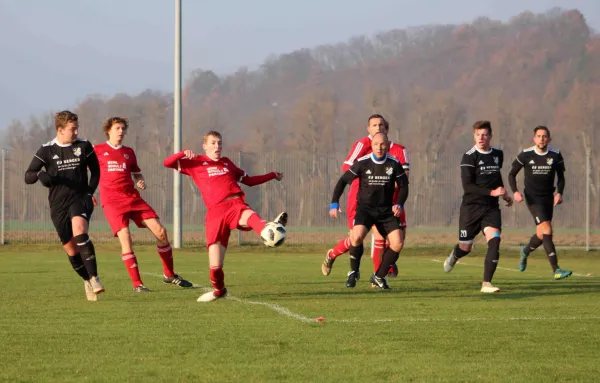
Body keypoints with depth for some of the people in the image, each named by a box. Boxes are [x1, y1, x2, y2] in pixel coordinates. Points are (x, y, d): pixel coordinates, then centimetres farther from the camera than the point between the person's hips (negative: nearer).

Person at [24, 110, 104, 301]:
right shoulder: (46, 150, -2)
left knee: (79, 233, -30)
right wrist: (40, 174, -25)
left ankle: (94, 278, -30)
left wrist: (89, 192, 1)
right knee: (71, 250, 5)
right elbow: (28, 176, -2)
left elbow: (95, 171, 15)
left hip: (79, 199, -2)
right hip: (58, 205, 2)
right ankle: (87, 281, 29)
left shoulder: (84, 146, 0)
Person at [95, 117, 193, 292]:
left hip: (133, 198, 5)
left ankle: (169, 275, 12)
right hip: (112, 200, -5)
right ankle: (137, 283, -12)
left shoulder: (129, 152, 17)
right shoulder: (98, 150, 5)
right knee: (125, 237, -20)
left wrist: (141, 182, 3)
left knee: (160, 231, -4)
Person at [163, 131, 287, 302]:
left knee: (250, 216, -39)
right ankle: (218, 289, 23)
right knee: (215, 266, -7)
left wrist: (272, 175, 36)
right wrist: (183, 153, -9)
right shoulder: (196, 163, 17)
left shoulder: (226, 163, 29)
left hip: (235, 204, 2)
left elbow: (248, 180, 40)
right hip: (215, 212, -2)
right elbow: (167, 163, 9)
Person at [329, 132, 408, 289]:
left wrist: (399, 204, -9)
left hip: (386, 211, 2)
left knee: (397, 244, -13)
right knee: (357, 236, -28)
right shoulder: (362, 163, -9)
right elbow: (343, 181, -1)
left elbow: (403, 185, 7)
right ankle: (354, 272, -4)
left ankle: (378, 276, 8)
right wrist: (334, 203, -8)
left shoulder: (394, 164, -4)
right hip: (365, 208, -2)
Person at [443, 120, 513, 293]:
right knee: (465, 247, 7)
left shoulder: (498, 154, 8)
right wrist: (491, 192, -24)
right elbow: (467, 185, -18)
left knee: (494, 240, -19)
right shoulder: (469, 157, -10)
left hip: (491, 207, 3)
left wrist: (503, 194, 24)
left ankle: (486, 283, -18)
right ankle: (453, 256, 46)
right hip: (471, 207, -3)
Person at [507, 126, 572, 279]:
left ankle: (526, 251, 48)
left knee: (541, 235, 12)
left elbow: (561, 177, 13)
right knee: (547, 230, -19)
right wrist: (515, 192, -11)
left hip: (548, 198, 4)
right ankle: (556, 270, -23)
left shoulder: (556, 156, 0)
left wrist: (559, 193, -3)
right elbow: (512, 174, 4)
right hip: (533, 198, -4)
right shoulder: (526, 155, -6)